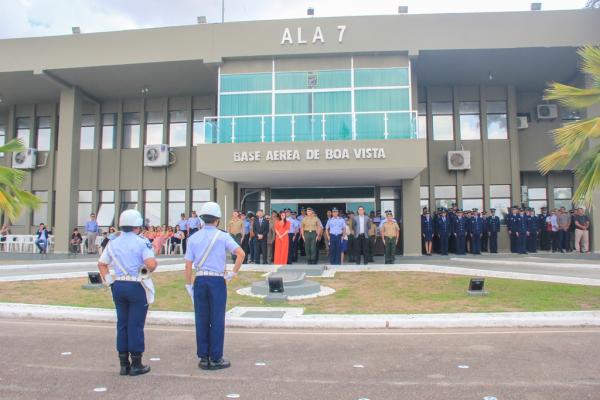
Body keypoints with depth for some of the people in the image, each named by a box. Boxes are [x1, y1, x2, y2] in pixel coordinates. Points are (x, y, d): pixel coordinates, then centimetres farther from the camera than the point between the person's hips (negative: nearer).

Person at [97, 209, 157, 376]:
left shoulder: (113, 243, 8)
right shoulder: (142, 242, -10)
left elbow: (101, 264, 12)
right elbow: (151, 265, -20)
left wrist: (109, 281, 10)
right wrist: (154, 260, 1)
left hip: (118, 286, 5)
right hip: (136, 287, -5)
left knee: (122, 324, 12)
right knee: (136, 325, 2)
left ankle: (124, 364, 19)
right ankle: (136, 364, 9)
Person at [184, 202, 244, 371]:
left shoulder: (193, 238, 6)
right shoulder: (222, 236, -2)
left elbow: (188, 265, 3)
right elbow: (241, 253, -13)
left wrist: (189, 285, 10)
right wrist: (232, 274, -5)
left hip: (200, 280, 3)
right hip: (217, 280, -3)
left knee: (201, 319, 9)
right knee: (217, 320, 4)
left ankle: (203, 358, 17)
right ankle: (216, 358, 10)